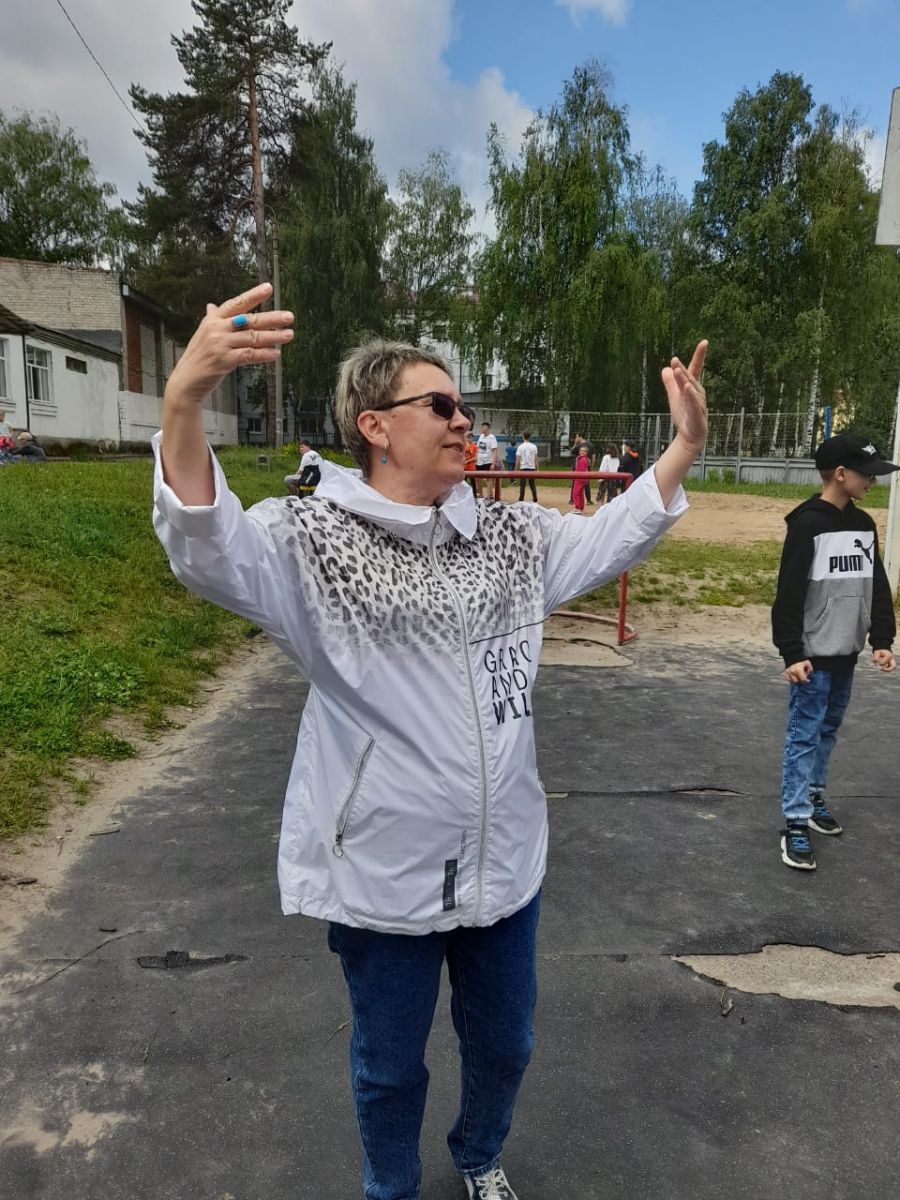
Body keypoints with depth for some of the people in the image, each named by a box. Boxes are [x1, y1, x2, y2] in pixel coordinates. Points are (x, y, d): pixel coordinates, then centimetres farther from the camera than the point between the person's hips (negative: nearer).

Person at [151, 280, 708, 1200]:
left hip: (504, 858, 5)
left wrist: (685, 444, 0)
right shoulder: (313, 536, -14)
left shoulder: (509, 534, 3)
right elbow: (207, 549, -30)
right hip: (382, 872, -4)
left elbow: (608, 540, 11)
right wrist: (184, 398, -47)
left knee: (503, 1043, 27)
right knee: (390, 1065, 21)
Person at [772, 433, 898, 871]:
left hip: (846, 655, 7)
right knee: (803, 737, -2)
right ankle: (796, 825, 2)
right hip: (813, 655, -7)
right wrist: (792, 653, -20)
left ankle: (814, 798, 33)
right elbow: (789, 595, -17)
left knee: (827, 731, 17)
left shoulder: (864, 524, 8)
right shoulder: (807, 525, -14)